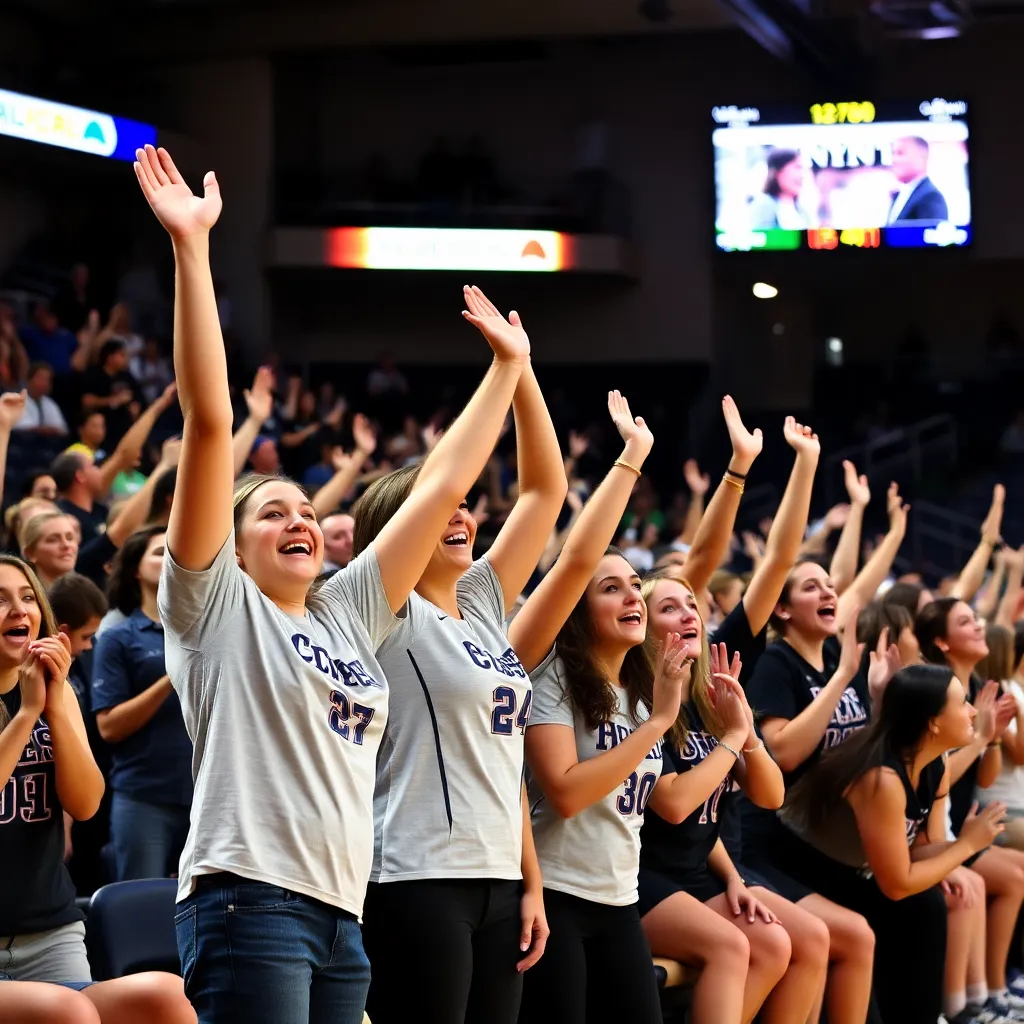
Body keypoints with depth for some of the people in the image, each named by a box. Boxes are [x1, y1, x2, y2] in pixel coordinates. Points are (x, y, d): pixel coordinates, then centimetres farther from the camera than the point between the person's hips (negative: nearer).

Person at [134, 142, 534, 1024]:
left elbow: (445, 483, 22)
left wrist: (509, 368, 25)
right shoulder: (216, 606, 2)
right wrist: (191, 250, -10)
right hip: (248, 902, -7)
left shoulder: (349, 611, 18)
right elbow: (210, 422, -5)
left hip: (341, 917, 7)